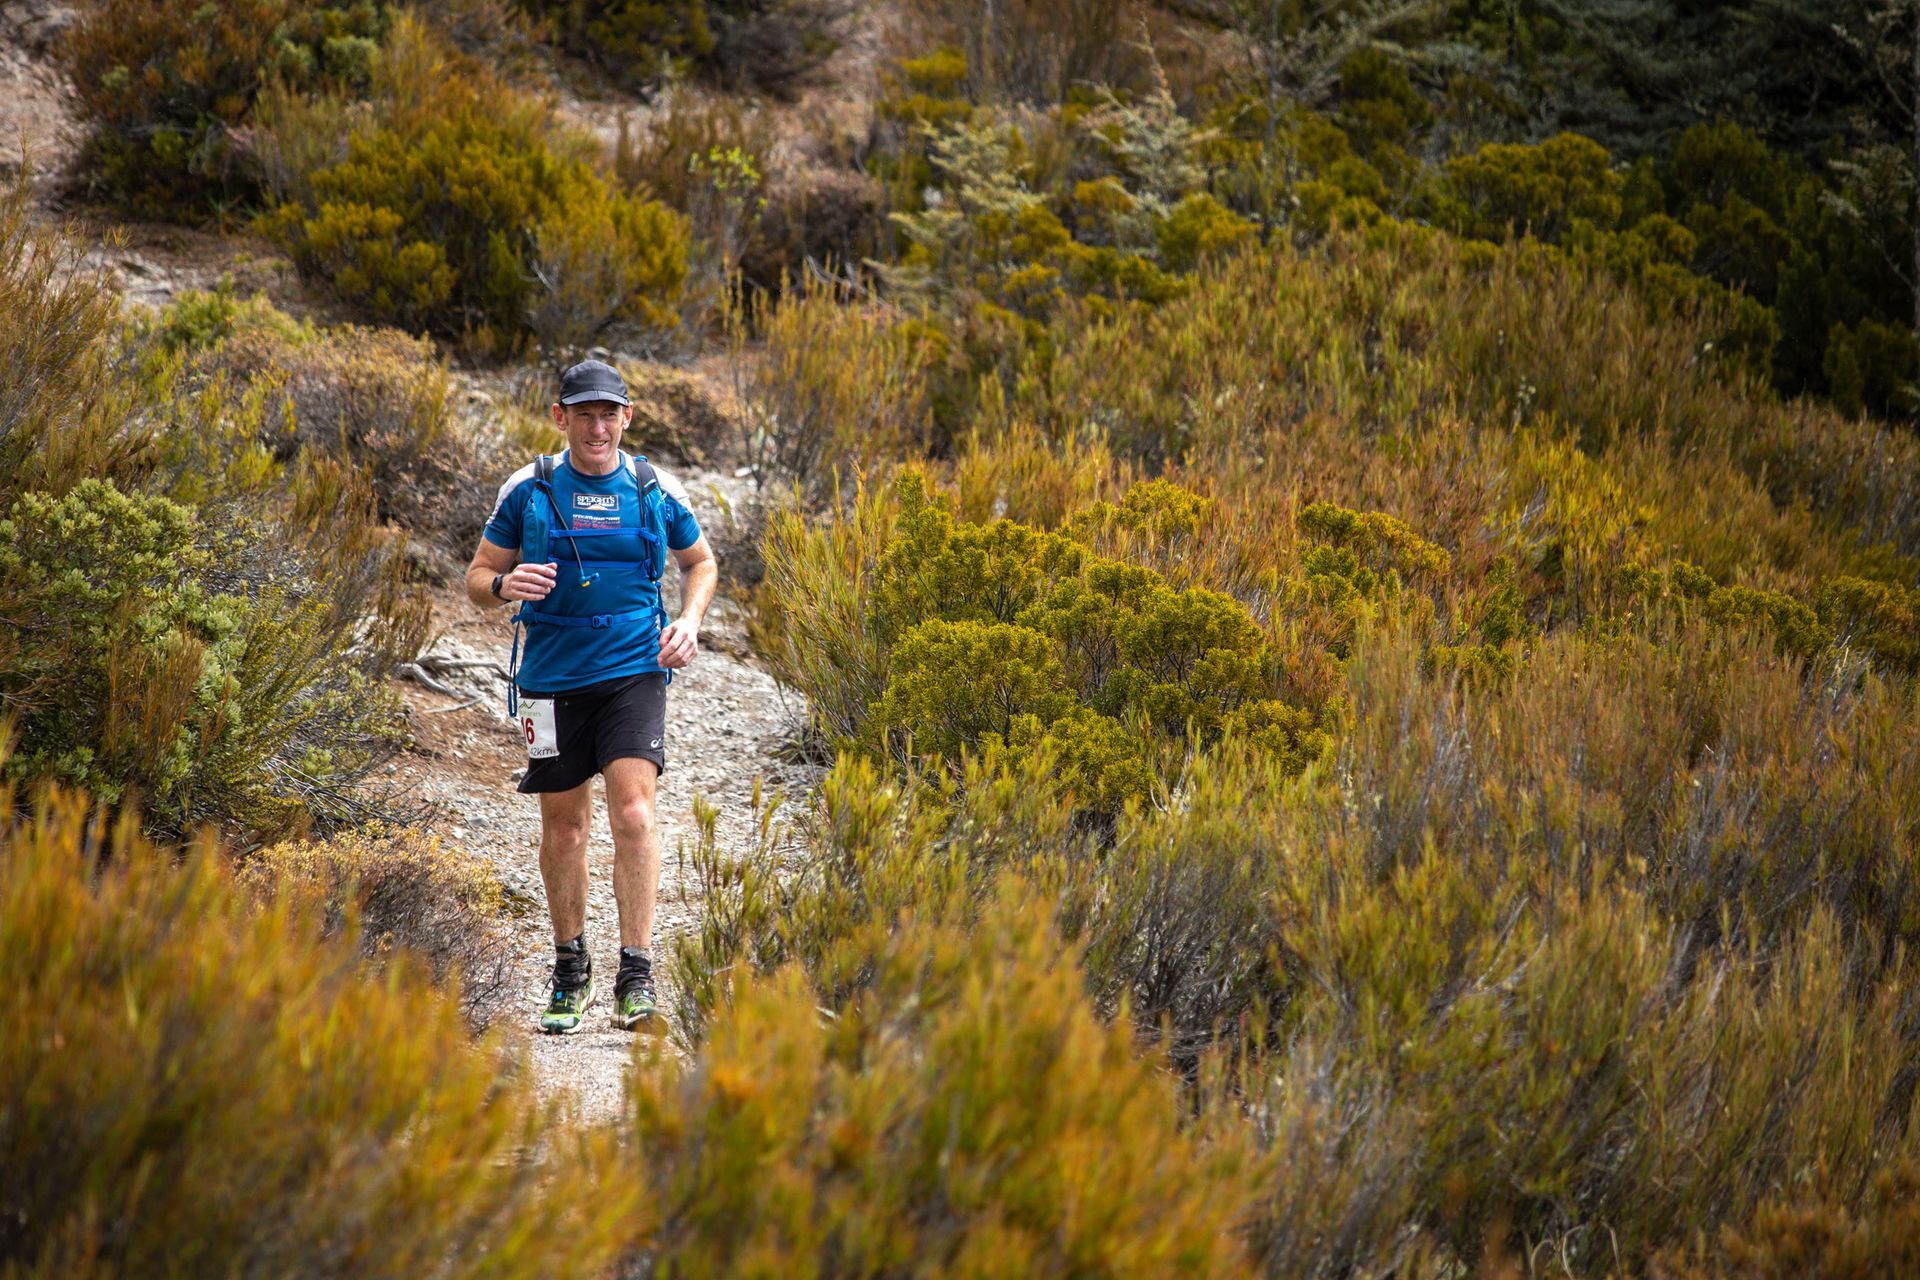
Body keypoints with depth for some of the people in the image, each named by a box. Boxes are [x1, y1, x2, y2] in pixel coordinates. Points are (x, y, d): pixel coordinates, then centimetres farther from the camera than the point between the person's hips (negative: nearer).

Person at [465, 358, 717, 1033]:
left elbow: (701, 561, 19)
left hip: (634, 672, -1)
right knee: (563, 825, 8)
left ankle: (636, 978, -14)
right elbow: (477, 577, 6)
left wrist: (689, 622, 1)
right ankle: (570, 971, 25)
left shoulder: (655, 489, 2)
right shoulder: (527, 489, 0)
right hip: (552, 677, 1)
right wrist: (504, 585, -17)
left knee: (633, 812, -16)